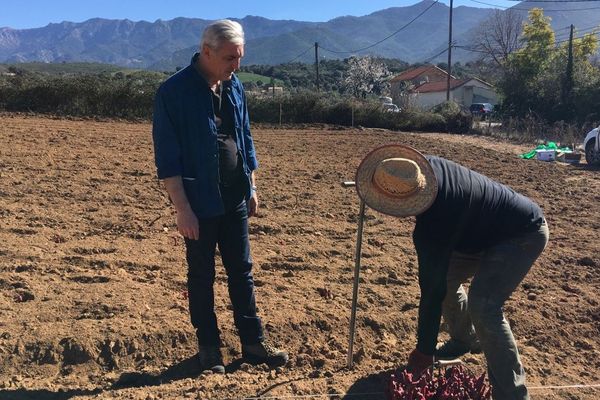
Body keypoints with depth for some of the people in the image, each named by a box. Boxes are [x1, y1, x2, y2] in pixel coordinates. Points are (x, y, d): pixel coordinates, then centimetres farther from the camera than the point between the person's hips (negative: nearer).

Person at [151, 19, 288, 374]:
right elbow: (167, 157, -15)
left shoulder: (234, 86, 5)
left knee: (242, 271, 12)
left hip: (235, 199, 6)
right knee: (202, 276, 9)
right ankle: (209, 347, 25)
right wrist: (183, 208, -17)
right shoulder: (174, 91, -14)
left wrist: (252, 187, 12)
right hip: (200, 202, -5)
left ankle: (254, 343, 24)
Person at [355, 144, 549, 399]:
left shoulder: (432, 227, -37)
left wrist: (424, 351, -19)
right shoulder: (427, 165, -16)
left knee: (482, 305, -24)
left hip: (522, 234, -9)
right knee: (444, 278, 9)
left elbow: (432, 290, -29)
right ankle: (466, 340, 32)